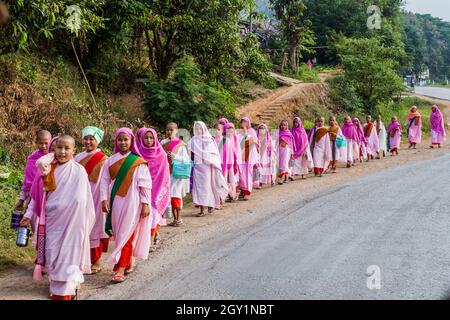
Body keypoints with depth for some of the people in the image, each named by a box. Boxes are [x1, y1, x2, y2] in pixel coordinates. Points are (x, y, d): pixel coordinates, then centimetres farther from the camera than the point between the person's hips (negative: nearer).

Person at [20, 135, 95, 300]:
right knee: (52, 253, 12)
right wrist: (29, 214, 7)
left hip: (69, 222, -4)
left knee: (67, 253, 3)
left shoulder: (78, 171, -10)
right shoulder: (49, 169, 4)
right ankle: (56, 285, 28)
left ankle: (66, 290, 13)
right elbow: (38, 195, 9)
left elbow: (79, 201, -13)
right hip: (51, 221, 5)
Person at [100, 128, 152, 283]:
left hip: (131, 202, -4)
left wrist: (145, 204, -9)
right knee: (119, 234, 10)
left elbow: (145, 184, -4)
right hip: (115, 202, 4)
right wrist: (104, 199, -6)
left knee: (126, 235, -6)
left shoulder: (138, 162, -3)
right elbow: (105, 181, 5)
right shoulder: (111, 161, 7)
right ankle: (130, 262, 27)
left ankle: (120, 270, -5)